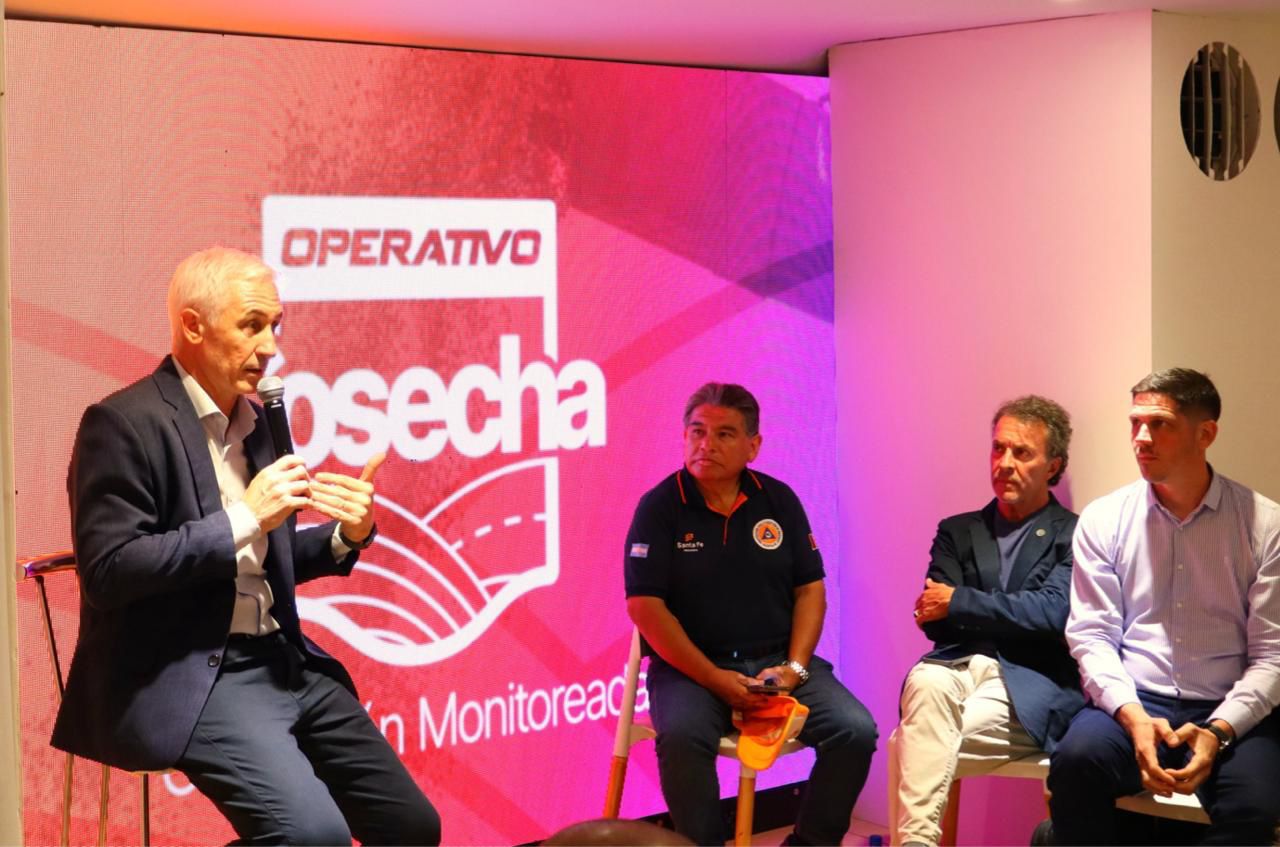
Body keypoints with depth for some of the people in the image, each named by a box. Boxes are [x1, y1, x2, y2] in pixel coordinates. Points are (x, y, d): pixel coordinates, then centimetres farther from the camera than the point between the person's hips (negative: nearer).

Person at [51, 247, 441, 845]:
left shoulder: (252, 421, 15)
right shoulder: (124, 424, -10)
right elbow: (108, 572, -18)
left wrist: (346, 535, 4)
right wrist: (243, 519, -18)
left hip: (281, 662, 8)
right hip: (184, 678, -8)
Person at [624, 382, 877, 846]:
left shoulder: (779, 501, 8)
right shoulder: (659, 508, -2)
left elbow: (810, 589, 8)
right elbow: (645, 606, -8)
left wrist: (794, 668, -8)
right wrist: (715, 680, -16)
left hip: (777, 661, 3)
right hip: (690, 665, -3)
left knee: (855, 730, -19)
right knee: (682, 735, -35)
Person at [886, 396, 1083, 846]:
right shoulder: (957, 531, 19)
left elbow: (1051, 615, -10)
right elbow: (934, 621, 6)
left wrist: (959, 603, -7)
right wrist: (1012, 615, -10)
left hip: (1030, 685, -3)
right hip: (959, 666, 3)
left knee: (909, 743, -29)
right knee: (926, 681, -35)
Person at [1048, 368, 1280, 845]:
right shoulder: (1104, 519, 5)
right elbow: (1091, 635, 1)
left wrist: (1219, 730, -18)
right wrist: (1133, 717, -17)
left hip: (1229, 712, -1)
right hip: (1133, 702, 1)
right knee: (1075, 760, -31)